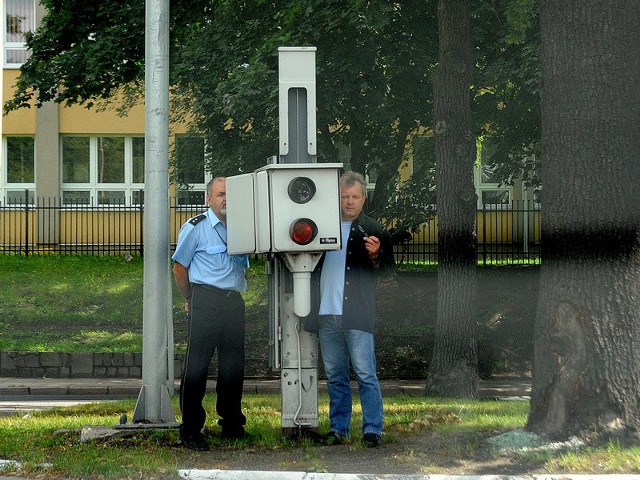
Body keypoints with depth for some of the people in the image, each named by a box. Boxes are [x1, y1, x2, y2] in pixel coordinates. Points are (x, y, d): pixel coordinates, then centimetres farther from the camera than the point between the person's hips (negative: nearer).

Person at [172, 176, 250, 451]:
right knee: (197, 365, -6)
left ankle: (232, 425, 22)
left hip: (234, 302, 5)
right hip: (206, 301, -5)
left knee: (233, 366, 10)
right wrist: (190, 301, 8)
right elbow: (179, 267, 4)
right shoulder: (196, 228, -1)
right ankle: (191, 430, -3)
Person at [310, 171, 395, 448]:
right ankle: (339, 428, 18)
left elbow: (388, 267, -6)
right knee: (335, 375, 11)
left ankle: (372, 430, -1)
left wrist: (376, 256, -26)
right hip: (327, 313, 5)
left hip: (357, 315, -4)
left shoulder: (372, 231, 2)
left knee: (365, 374, -5)